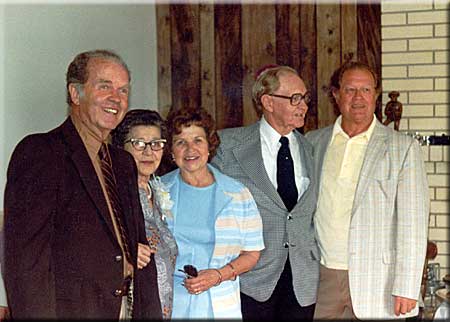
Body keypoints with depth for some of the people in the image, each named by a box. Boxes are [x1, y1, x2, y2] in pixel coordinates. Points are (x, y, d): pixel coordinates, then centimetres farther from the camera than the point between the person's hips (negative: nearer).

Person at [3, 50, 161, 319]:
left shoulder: (124, 163, 15)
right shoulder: (38, 152, -10)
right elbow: (26, 260, -17)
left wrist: (152, 312, 7)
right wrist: (39, 314, -23)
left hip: (129, 307, 7)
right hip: (73, 309, -7)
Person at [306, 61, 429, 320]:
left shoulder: (403, 148, -1)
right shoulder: (313, 143, 9)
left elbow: (412, 223, -5)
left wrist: (405, 288, -11)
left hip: (376, 279, -2)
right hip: (321, 277, 3)